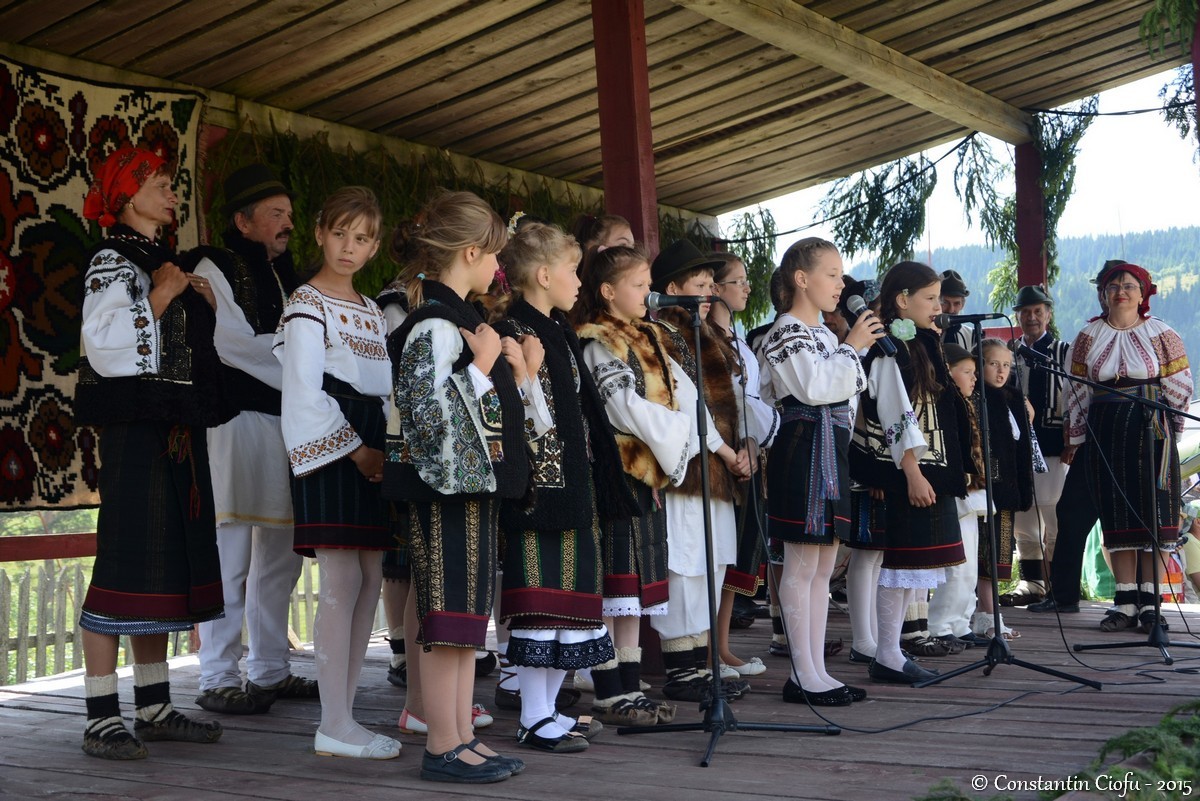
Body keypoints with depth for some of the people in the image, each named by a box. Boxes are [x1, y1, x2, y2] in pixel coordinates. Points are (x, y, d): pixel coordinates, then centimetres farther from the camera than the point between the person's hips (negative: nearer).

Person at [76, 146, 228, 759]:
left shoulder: (164, 262, 20)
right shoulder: (111, 261, -5)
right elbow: (104, 346, -19)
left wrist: (203, 307, 9)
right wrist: (160, 297, -14)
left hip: (178, 431, 9)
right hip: (134, 428, -9)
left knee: (169, 561, 9)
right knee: (126, 562, -8)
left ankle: (154, 708, 17)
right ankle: (102, 719, -2)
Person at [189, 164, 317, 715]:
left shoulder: (281, 274, 22)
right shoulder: (215, 267, -2)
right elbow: (235, 344, -13)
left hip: (285, 421, 8)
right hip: (236, 419, -8)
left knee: (281, 551, 10)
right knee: (230, 554, -6)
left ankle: (269, 670, 20)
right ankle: (218, 680, 1)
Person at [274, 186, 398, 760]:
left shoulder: (372, 311, 21)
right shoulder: (307, 305, -3)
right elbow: (305, 395, -12)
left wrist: (387, 451, 6)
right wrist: (357, 451, -13)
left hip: (372, 451, 8)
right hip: (332, 451, -8)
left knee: (369, 581, 6)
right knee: (342, 583, -10)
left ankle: (341, 715, 13)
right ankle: (336, 728, -4)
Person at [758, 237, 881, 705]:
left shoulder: (825, 334, 20)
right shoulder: (787, 332, -9)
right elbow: (814, 387, -20)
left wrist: (858, 346, 15)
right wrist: (851, 347, -14)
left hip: (833, 451, 10)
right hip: (803, 449, -10)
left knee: (823, 568, 10)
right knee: (801, 566, -5)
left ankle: (816, 669, 16)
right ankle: (803, 675, 1)